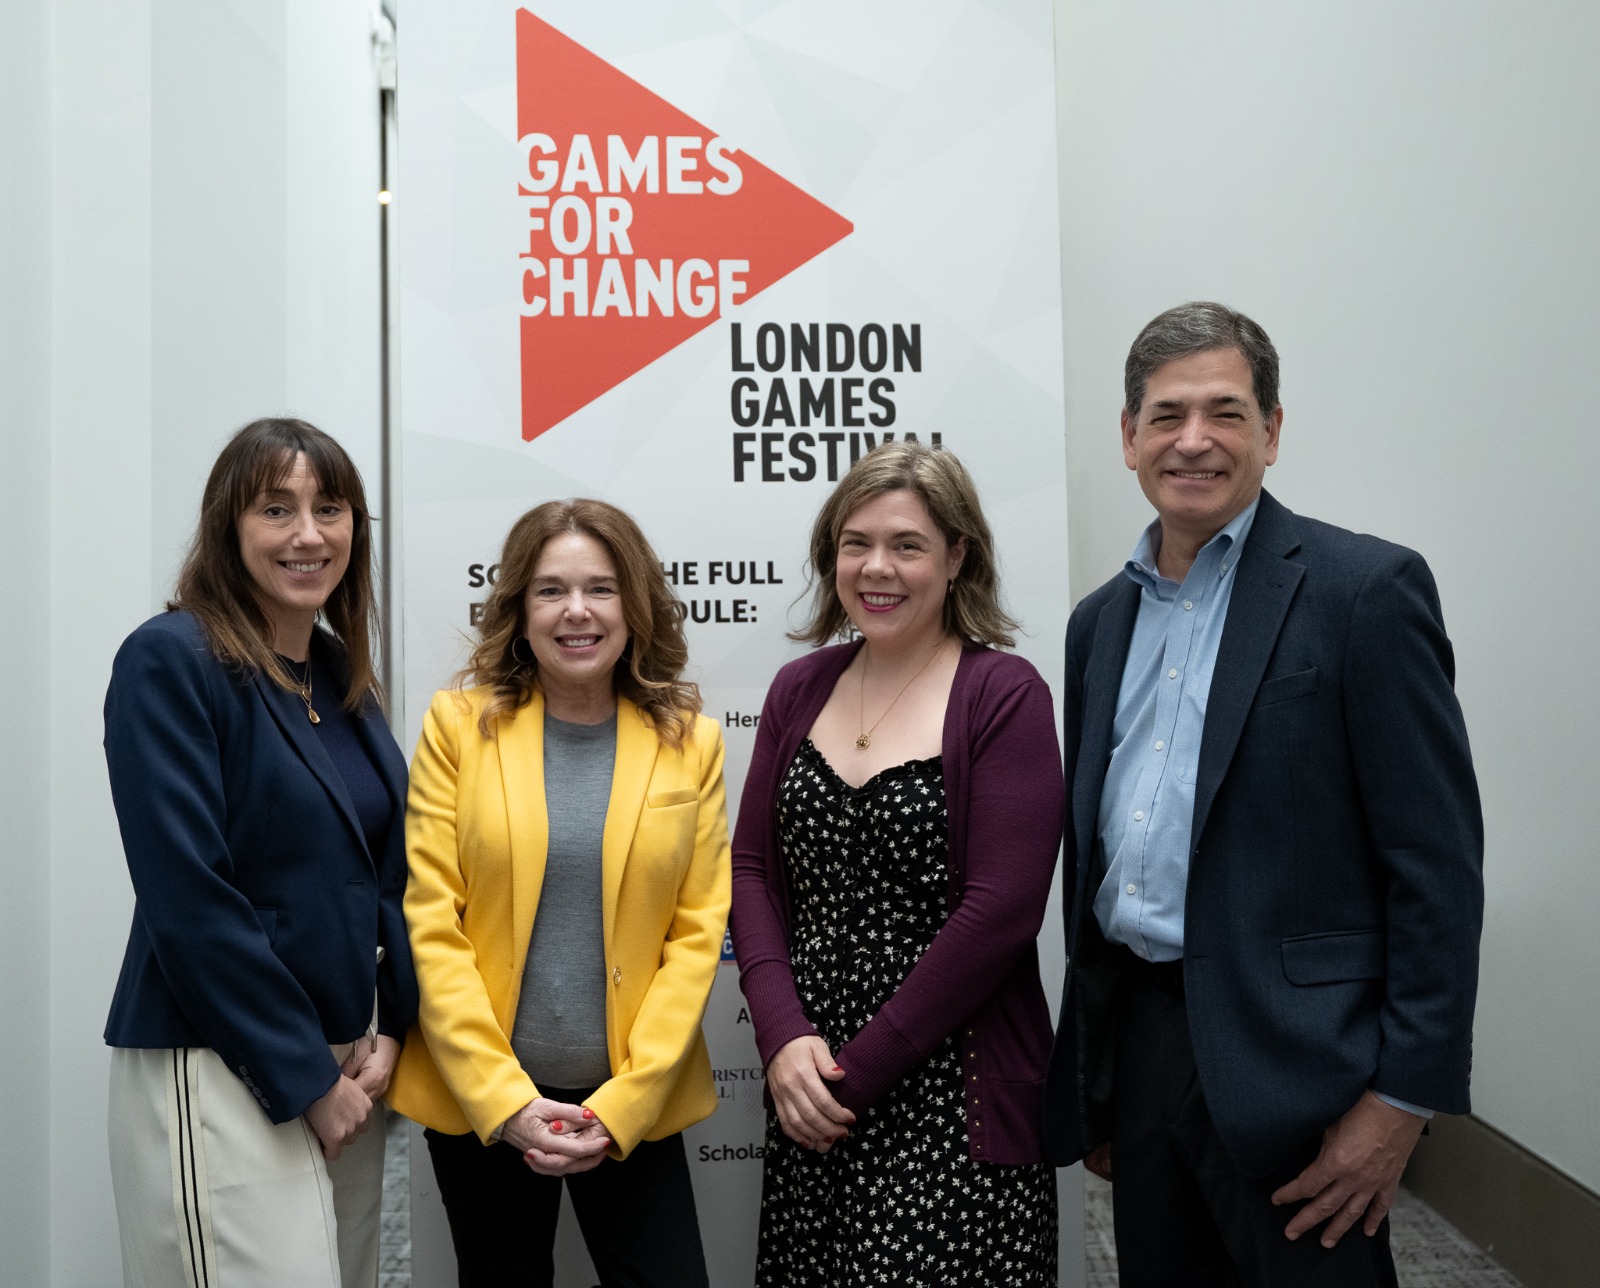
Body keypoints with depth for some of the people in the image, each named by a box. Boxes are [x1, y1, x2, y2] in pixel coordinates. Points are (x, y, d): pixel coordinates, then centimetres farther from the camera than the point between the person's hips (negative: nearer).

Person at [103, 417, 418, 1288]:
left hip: (347, 1065, 7)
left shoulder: (344, 678, 8)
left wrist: (389, 1031, 0)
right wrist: (305, 1078, -14)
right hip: (218, 1075, -7)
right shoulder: (169, 660, -12)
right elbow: (188, 898, -18)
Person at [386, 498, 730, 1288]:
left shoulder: (690, 741, -1)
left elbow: (698, 934, -2)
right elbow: (431, 923, -6)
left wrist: (622, 1103, -9)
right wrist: (505, 1101, -11)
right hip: (480, 1101, 0)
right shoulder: (461, 723, -3)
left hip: (633, 1102, 1)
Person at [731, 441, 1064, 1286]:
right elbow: (751, 867, 6)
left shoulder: (1003, 695, -8)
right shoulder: (800, 690, 7)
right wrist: (783, 1037, -8)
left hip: (951, 1095, -4)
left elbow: (1001, 909, -14)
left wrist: (862, 1067, -11)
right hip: (808, 1086, 5)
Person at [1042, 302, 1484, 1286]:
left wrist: (1404, 1097, -14)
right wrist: (1088, 1081, 15)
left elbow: (1438, 862, -11)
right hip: (1131, 1042, 6)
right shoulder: (1101, 620, 10)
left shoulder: (1365, 588, -8)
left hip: (1286, 1058, -6)